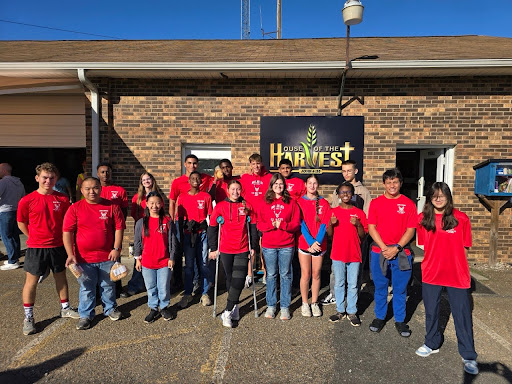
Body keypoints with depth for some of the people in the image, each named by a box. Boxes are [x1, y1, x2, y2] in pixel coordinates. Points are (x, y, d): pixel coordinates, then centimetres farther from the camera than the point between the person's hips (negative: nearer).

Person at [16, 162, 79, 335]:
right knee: (31, 281, 6)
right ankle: (28, 317, 22)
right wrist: (36, 238, 2)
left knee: (61, 277, 16)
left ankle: (65, 308, 33)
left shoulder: (63, 199, -3)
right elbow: (21, 223, 2)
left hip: (58, 246, 3)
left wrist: (64, 239, 4)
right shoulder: (27, 201, -10)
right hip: (36, 248, -3)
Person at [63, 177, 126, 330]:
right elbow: (67, 232, -5)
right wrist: (70, 254, -12)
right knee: (86, 288, 13)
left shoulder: (112, 206, -2)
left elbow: (119, 228, -1)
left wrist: (116, 248, -9)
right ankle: (85, 315, 31)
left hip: (107, 256, 1)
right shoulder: (75, 208, -3)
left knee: (108, 285, 16)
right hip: (84, 258, 0)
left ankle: (110, 308, 38)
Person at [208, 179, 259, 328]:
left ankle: (227, 312, -1)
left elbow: (253, 227, 8)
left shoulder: (247, 206, 3)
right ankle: (235, 307, 28)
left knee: (238, 280, -8)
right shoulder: (220, 206, 1)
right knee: (230, 278, 10)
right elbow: (212, 228, 4)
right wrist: (213, 248, 2)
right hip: (225, 249, 0)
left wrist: (254, 247, 6)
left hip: (243, 250, 0)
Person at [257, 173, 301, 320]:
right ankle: (271, 306, 22)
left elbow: (296, 224, -1)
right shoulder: (265, 203, 6)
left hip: (287, 246, -1)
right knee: (271, 275, 9)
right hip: (269, 245, 1)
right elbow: (260, 224, 2)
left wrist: (282, 225, -16)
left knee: (285, 275, 7)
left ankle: (285, 306, 18)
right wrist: (271, 225, -15)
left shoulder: (291, 203, 3)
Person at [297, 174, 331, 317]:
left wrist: (317, 241, -15)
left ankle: (314, 303, 23)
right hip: (304, 243, -1)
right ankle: (305, 303, 17)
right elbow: (301, 224, -7)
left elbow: (324, 224, -2)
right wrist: (311, 242, -16)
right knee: (305, 274, 2)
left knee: (316, 274, 8)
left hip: (319, 244, 2)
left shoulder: (324, 203, 5)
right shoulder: (300, 202, 0)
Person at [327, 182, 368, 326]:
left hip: (354, 254, -1)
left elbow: (363, 235, 1)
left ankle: (352, 312, 20)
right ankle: (340, 310, 24)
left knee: (353, 285, 7)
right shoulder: (333, 211, 3)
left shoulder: (359, 213, 0)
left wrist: (358, 224, -16)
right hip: (338, 254, 1)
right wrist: (331, 224, -14)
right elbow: (329, 234, 5)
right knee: (339, 284, 11)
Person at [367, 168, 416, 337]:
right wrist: (383, 248, -11)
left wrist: (396, 248, -12)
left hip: (401, 253, 0)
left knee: (400, 289, 9)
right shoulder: (375, 203, 2)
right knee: (380, 287, 11)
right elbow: (371, 228, -2)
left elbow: (410, 230, -2)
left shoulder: (408, 204, 1)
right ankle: (379, 317, 28)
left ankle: (400, 320, 25)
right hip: (379, 252, 1)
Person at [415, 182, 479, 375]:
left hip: (457, 274, -2)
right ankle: (432, 344, 36)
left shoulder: (461, 219, -8)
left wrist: (453, 261, -3)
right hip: (431, 272, 2)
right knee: (431, 311, 16)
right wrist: (436, 259, 1)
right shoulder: (423, 219, -2)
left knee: (462, 315, 7)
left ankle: (469, 356, 23)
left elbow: (464, 247, -1)